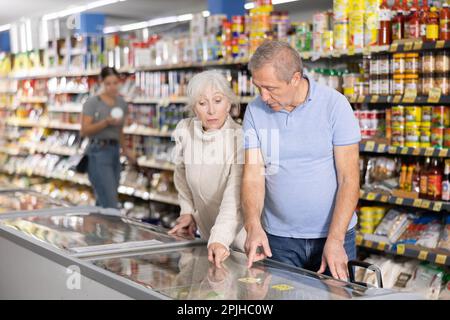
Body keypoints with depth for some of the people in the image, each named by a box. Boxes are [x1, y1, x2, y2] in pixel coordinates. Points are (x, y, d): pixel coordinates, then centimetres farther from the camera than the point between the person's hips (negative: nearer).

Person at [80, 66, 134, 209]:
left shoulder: (122, 103, 11)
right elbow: (84, 130, -13)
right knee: (110, 204, -12)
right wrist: (106, 122, -24)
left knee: (103, 201, 10)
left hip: (115, 151, 6)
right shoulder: (92, 103, -6)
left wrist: (124, 149, 25)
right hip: (98, 153, -6)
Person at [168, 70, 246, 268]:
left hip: (238, 237, -5)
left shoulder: (240, 139, -23)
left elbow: (234, 198, -33)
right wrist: (187, 210, 8)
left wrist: (220, 240, -45)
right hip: (206, 234, 5)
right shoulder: (184, 131, -8)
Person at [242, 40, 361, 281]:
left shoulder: (334, 104, -11)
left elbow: (349, 178, -12)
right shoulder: (255, 111, -3)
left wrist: (335, 241, -20)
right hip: (278, 238, 2)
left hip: (333, 235, -2)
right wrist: (253, 225, -25)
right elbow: (253, 174, -8)